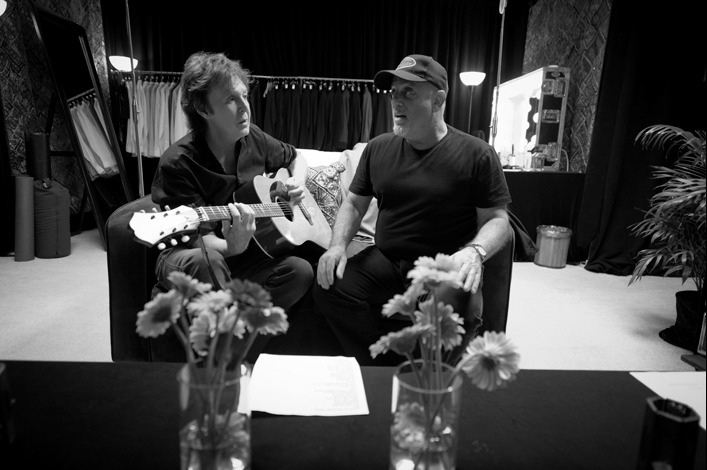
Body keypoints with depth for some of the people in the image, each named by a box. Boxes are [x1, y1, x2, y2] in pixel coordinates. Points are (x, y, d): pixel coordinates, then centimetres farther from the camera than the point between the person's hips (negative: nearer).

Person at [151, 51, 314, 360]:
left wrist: (297, 183, -4)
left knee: (301, 271, -20)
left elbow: (295, 158, 17)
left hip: (240, 254, 6)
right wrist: (232, 246, -45)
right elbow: (202, 241, -23)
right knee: (202, 260, -41)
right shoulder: (178, 163, -21)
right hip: (189, 258, -5)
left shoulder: (253, 140, -3)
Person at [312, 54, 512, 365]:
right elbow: (354, 204, 16)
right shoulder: (378, 148, 11)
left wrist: (475, 252, -23)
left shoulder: (477, 154, -1)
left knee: (454, 315, -35)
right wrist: (338, 245, -3)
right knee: (328, 288, -21)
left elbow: (497, 220, -1)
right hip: (385, 261, 4)